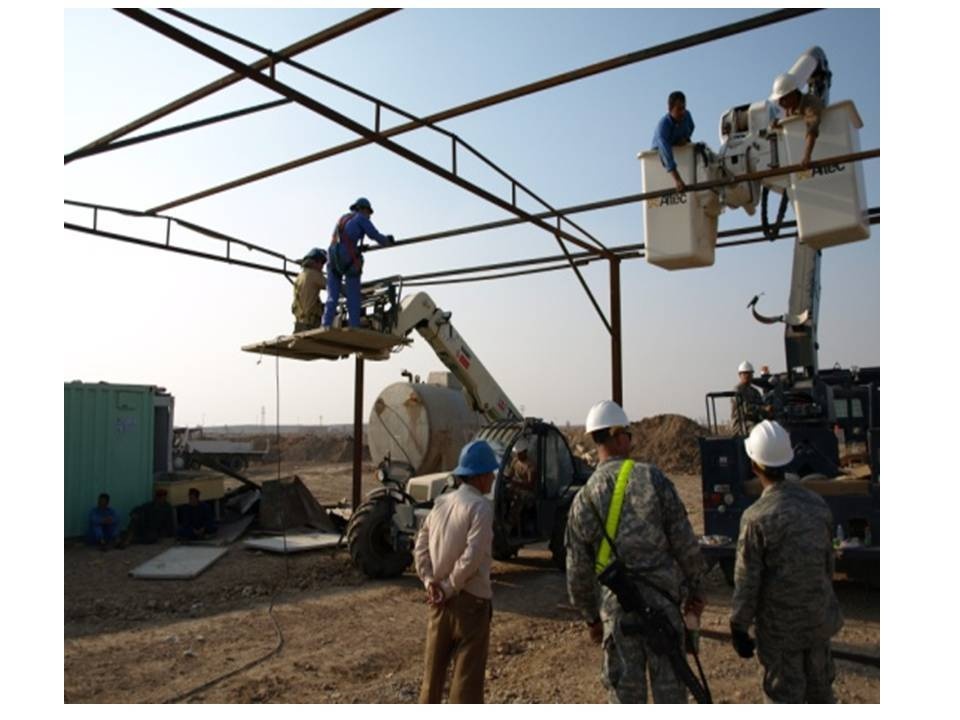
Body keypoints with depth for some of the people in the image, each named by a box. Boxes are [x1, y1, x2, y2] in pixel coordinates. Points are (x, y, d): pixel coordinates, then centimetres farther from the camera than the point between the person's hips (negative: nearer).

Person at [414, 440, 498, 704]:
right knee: (467, 674, 5)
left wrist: (430, 582, -4)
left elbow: (420, 548, 4)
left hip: (439, 602, 7)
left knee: (434, 668, 20)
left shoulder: (440, 502, 6)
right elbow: (472, 557, -23)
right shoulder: (480, 506, -16)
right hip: (471, 602, -7)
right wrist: (450, 588, -13)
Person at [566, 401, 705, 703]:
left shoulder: (584, 498, -1)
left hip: (616, 606, 1)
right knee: (669, 684, 13)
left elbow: (578, 570, 4)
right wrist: (695, 587, 6)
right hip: (661, 600, -1)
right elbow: (684, 540, -6)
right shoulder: (651, 478, -8)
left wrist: (590, 616, 16)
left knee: (624, 687, 14)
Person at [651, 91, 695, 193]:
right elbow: (666, 153, -52)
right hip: (661, 153, -4)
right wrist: (676, 179, -64)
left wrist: (685, 138, -16)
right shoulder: (663, 125, -38)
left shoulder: (687, 115, -19)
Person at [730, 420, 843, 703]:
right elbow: (829, 563, 9)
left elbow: (747, 580, -17)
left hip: (780, 626, -6)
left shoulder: (757, 517, -22)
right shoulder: (817, 504, -4)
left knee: (786, 696, 10)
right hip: (819, 618, 6)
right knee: (821, 689, 22)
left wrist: (739, 627, -5)